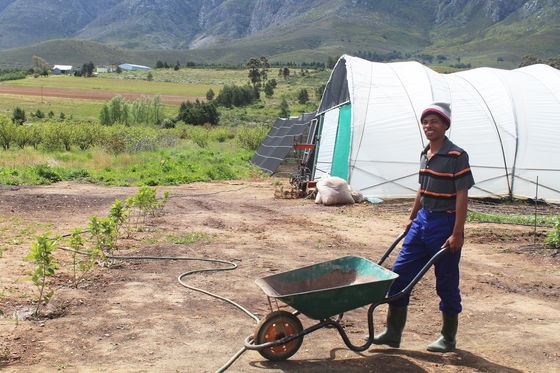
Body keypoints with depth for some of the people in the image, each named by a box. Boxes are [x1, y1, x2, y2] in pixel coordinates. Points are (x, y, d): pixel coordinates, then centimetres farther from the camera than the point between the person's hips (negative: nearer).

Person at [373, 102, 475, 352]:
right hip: (423, 221, 8)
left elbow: (461, 197, -16)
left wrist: (457, 234, -19)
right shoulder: (425, 155, 9)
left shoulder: (457, 156, -13)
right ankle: (393, 333, 15)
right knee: (400, 274, 6)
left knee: (446, 284, 5)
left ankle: (448, 338, 22)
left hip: (445, 225, -7)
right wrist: (412, 218, 22)